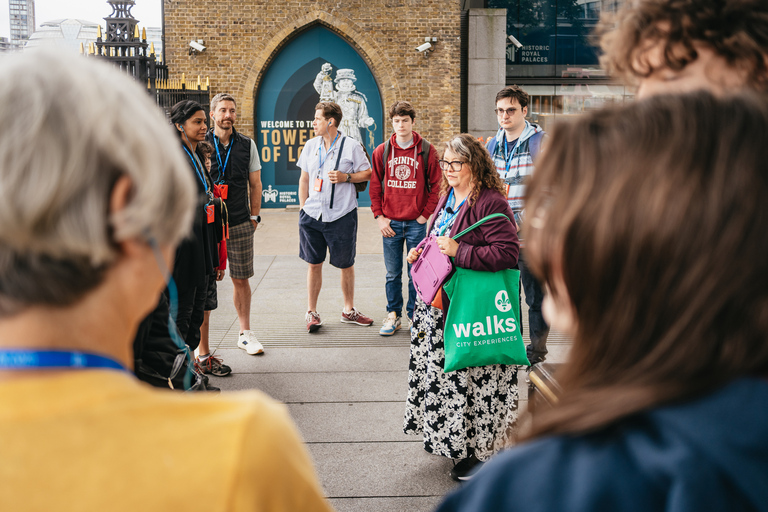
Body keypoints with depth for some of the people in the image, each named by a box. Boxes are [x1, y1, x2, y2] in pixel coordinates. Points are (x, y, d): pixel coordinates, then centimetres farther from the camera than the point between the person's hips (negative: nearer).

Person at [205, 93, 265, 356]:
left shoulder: (247, 145, 8)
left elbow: (255, 184, 14)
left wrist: (254, 216, 8)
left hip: (240, 224, 2)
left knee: (241, 279, 7)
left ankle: (245, 333, 19)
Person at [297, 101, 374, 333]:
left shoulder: (351, 146, -4)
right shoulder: (311, 145, 9)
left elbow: (367, 174, 2)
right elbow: (304, 179, 15)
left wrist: (346, 177, -14)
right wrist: (303, 207, 10)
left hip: (342, 215, -3)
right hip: (312, 215, 3)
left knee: (346, 265, 8)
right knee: (314, 264, 6)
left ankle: (349, 310, 25)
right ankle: (311, 312, 17)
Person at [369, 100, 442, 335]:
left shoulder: (427, 150, -2)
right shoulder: (382, 151, 4)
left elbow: (437, 185, 0)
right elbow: (375, 186, 7)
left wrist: (425, 215, -5)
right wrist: (379, 217, 0)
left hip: (417, 223, -2)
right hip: (390, 223, 2)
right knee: (393, 274, 9)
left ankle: (415, 315, 18)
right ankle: (393, 315, 20)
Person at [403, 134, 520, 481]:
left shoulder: (490, 203, -15)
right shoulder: (446, 198, 13)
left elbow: (508, 253, -23)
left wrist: (459, 252, -24)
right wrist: (421, 252, 7)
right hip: (438, 303, 9)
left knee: (471, 378, -2)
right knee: (441, 372, 15)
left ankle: (479, 451, 14)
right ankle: (448, 437, 32)